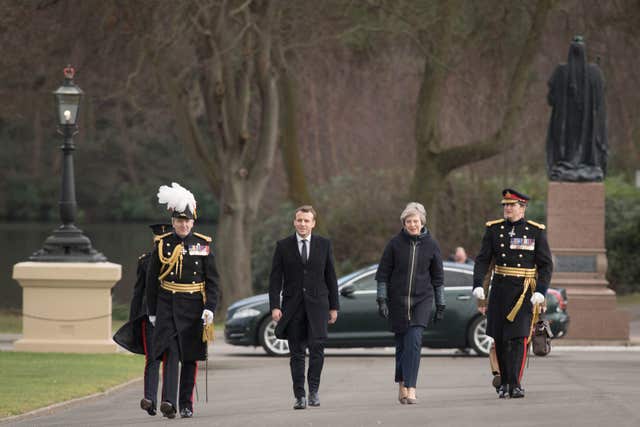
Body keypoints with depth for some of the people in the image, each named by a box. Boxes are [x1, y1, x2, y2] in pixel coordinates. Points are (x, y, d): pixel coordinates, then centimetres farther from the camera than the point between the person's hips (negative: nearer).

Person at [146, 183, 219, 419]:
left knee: (190, 357, 6)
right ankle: (168, 401, -26)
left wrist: (210, 309, -8)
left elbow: (212, 281, 2)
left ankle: (186, 405, 15)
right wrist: (152, 311, 6)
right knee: (170, 352, -15)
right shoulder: (162, 244, 2)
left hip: (193, 308, 1)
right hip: (167, 307, -1)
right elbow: (151, 280, 8)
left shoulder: (203, 245, 3)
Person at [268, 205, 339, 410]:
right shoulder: (283, 246, 4)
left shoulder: (324, 245, 7)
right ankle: (300, 396, 6)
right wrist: (275, 306, -7)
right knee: (296, 352, 1)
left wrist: (334, 306, 7)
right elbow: (275, 278, 3)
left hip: (317, 304, 0)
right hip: (293, 306, 0)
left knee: (317, 346, -15)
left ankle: (314, 389, -2)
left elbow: (330, 277, 10)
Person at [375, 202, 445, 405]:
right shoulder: (395, 243, 0)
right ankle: (402, 385, 22)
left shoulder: (431, 245, 3)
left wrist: (440, 306, 11)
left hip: (422, 299, -1)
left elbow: (438, 277, 11)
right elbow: (383, 273, 4)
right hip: (398, 300, 1)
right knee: (402, 344, 5)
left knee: (414, 341, -15)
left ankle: (410, 388, -19)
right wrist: (381, 300, -4)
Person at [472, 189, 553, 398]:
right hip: (499, 290, 3)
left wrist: (540, 291, -12)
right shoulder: (494, 230, 6)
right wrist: (478, 285, -12)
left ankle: (515, 384, -13)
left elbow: (546, 265, 1)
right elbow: (482, 260, 2)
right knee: (499, 338, 6)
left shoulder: (536, 232, 1)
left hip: (524, 292, -3)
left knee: (519, 337, -13)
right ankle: (504, 382, 19)